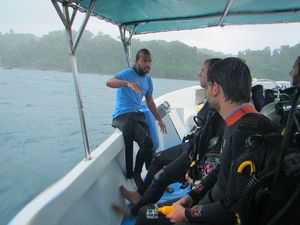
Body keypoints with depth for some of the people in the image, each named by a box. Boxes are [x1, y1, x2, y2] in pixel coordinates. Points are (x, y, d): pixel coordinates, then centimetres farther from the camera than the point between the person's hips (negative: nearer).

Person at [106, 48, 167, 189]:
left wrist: (159, 119, 26)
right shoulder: (127, 73, -3)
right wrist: (128, 83, -40)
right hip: (123, 116, -6)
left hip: (138, 115, 6)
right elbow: (109, 83, -23)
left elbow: (150, 102, 28)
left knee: (147, 145, -16)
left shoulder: (148, 79, 19)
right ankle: (136, 174, -2)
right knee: (147, 142, -25)